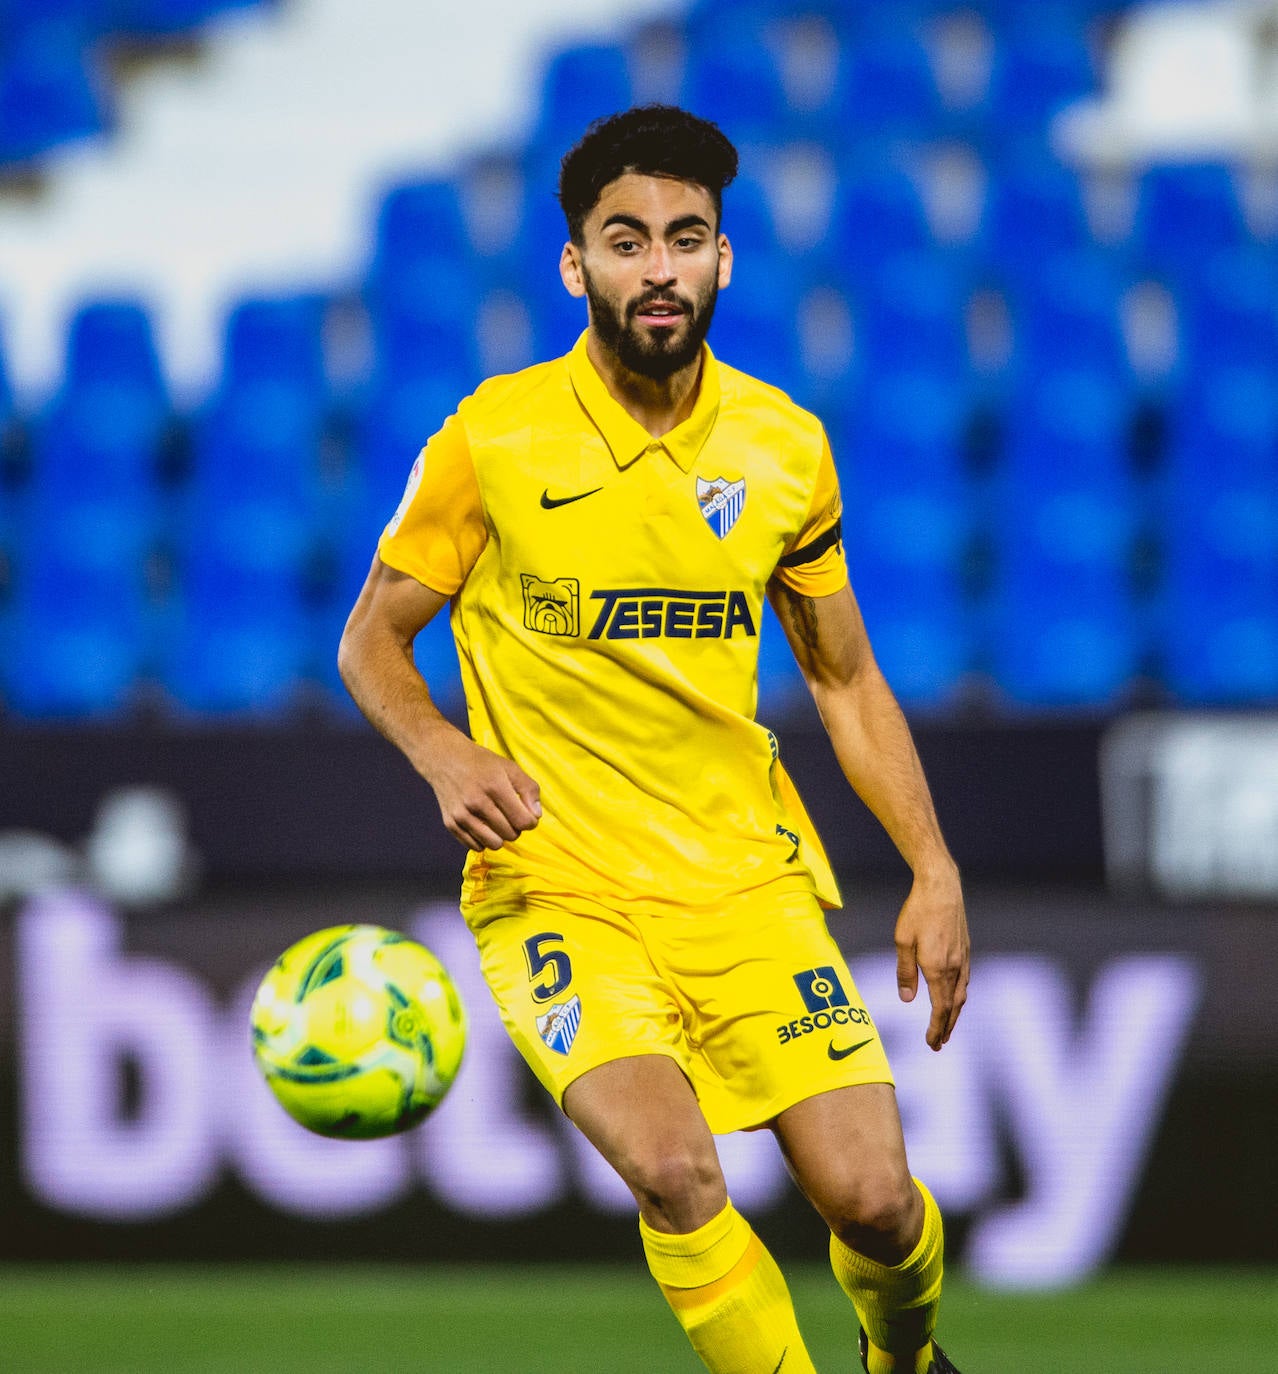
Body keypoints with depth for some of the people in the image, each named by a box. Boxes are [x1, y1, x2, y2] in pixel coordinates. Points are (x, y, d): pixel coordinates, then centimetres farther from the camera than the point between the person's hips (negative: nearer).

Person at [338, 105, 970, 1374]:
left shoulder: (786, 448, 3)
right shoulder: (493, 439, -6)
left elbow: (844, 679, 14)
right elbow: (370, 641, 3)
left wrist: (935, 871, 6)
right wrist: (445, 754, -17)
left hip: (747, 880, 3)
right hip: (557, 885, -3)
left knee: (871, 1200, -8)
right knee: (673, 1168, -28)